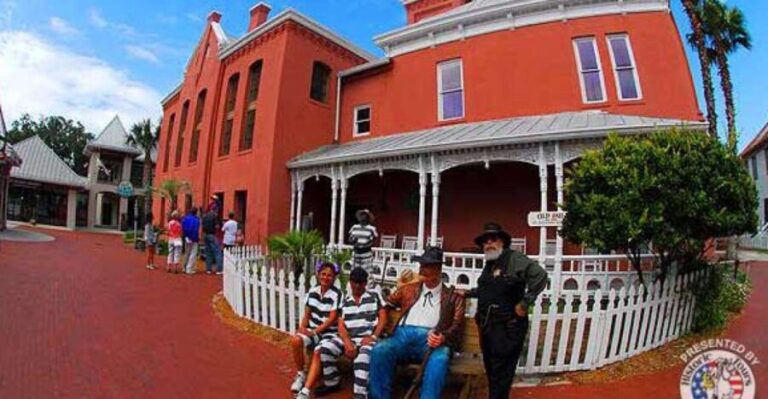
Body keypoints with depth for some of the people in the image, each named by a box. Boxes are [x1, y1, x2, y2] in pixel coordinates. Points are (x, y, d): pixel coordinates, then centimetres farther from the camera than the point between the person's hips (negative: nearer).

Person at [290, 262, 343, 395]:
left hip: (329, 332, -4)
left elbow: (332, 319, -14)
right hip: (313, 330, 5)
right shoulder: (312, 291, 4)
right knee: (296, 340, -23)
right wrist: (302, 327, -9)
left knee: (318, 352, -31)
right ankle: (300, 374, -1)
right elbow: (307, 314, 9)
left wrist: (315, 331, -19)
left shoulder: (336, 294, -13)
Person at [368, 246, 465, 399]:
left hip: (430, 341, -2)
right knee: (380, 350, -30)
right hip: (403, 335, 2)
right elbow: (385, 304, 29)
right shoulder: (408, 289, 24)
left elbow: (457, 326, 7)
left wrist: (442, 337, -15)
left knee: (440, 358, -37)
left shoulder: (454, 298, 17)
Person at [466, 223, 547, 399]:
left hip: (506, 328, -8)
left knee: (500, 374, 3)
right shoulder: (489, 264, 13)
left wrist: (524, 303, -22)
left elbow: (540, 276, -25)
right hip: (487, 326, 8)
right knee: (491, 370, 21)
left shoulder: (514, 258, -14)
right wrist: (467, 293, 19)